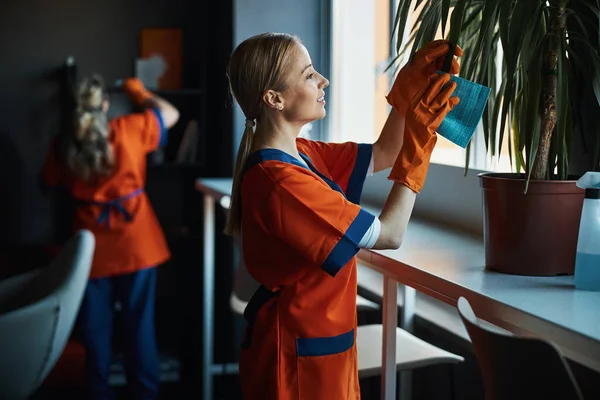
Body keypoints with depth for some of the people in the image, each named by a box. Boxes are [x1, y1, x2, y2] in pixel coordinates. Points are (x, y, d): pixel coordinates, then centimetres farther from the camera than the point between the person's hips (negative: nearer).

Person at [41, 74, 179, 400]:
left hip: (92, 247, 1)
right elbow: (170, 114, 7)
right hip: (136, 243, -1)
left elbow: (49, 183, 15)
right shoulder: (129, 129, -7)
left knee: (96, 326, 11)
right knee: (139, 323, 7)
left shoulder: (63, 147, -2)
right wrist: (137, 91, 20)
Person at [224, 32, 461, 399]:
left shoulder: (299, 155, 3)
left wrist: (412, 85, 0)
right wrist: (419, 135, -19)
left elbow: (382, 155, 13)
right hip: (297, 355, -9)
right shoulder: (278, 181, -26)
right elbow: (390, 234, -21)